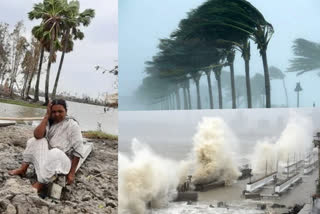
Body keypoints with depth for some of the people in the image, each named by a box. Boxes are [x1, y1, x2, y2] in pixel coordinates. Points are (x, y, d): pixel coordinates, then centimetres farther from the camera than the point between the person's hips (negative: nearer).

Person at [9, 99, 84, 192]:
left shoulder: (72, 125, -12)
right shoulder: (49, 122, 1)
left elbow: (78, 150, -15)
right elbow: (37, 135, -18)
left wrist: (72, 173, -19)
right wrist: (47, 116, -16)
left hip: (64, 160, -5)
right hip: (48, 157, 5)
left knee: (55, 153, -36)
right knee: (35, 141, -10)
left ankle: (40, 183, -31)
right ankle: (23, 168, -11)